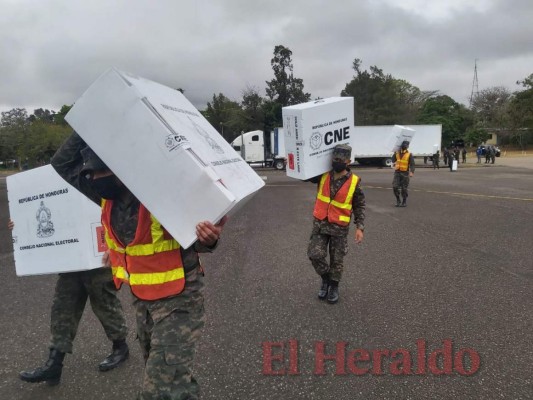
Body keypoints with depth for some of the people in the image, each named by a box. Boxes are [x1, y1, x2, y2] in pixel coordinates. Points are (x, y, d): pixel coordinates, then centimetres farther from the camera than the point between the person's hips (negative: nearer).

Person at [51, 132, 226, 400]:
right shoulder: (109, 196, -4)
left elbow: (193, 240, -17)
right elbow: (63, 163, 4)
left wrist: (208, 239, -41)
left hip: (178, 298, -8)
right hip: (142, 298, 8)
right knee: (160, 373, 24)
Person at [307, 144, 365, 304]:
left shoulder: (354, 181, -9)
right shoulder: (323, 175, -4)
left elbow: (359, 206, -2)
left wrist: (360, 227, -10)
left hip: (339, 227, -2)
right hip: (320, 224, 2)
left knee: (337, 260, 8)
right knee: (315, 255, -6)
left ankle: (334, 287, 31)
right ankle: (325, 278, 23)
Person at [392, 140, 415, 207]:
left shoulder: (409, 155, -5)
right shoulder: (397, 153, 5)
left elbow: (412, 164, -11)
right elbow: (393, 159, 20)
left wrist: (411, 172, -25)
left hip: (405, 173, -3)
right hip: (397, 172, 3)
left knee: (404, 188, 2)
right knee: (395, 187, -7)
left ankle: (404, 201, 16)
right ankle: (398, 200, 10)